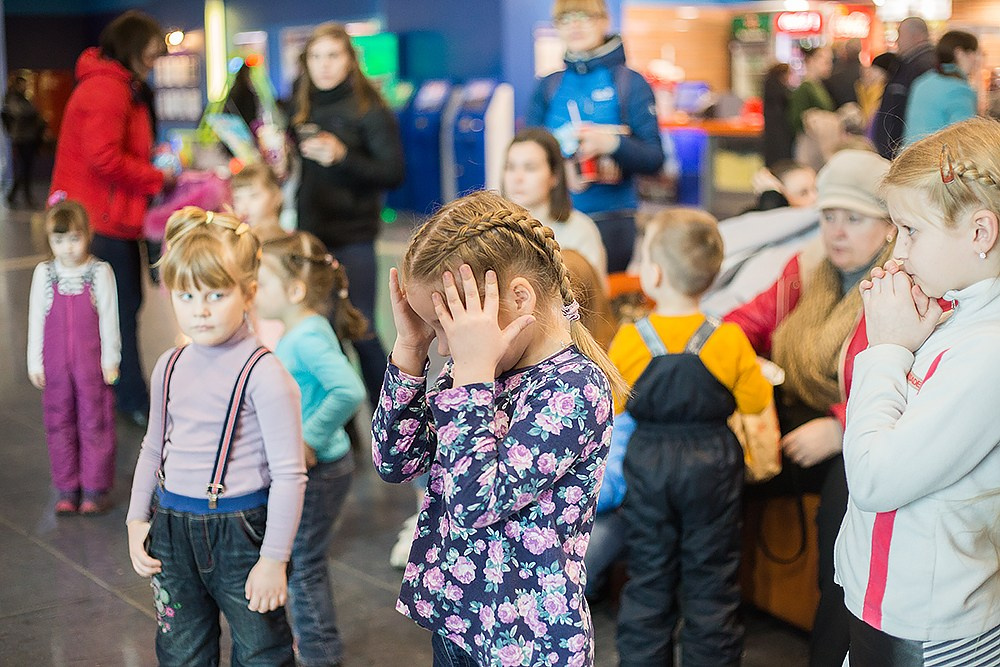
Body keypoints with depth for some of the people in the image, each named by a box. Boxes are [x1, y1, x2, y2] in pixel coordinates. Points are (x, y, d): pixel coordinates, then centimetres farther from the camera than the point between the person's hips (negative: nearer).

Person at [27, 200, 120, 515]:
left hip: (92, 363, -3)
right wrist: (35, 362, 2)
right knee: (59, 423, 9)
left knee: (94, 422, 4)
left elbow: (108, 318, -4)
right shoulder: (44, 273, -1)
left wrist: (110, 360, -4)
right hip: (56, 363, 3)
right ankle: (67, 489, 20)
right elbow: (36, 318, 3)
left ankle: (95, 488, 14)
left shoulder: (99, 272, -7)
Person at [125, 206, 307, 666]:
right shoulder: (170, 367, 4)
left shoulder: (263, 374, -16)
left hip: (239, 529, -6)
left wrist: (274, 558, -15)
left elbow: (289, 474, -16)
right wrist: (137, 520, 12)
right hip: (172, 530, 6)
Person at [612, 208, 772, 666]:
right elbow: (755, 402, -5)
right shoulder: (729, 341, -15)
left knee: (648, 576, 14)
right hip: (713, 465, -1)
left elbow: (612, 407, -2)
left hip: (646, 465, 1)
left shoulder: (629, 341, -13)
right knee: (710, 576, 12)